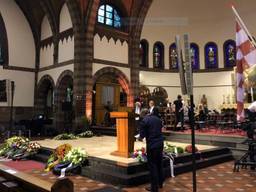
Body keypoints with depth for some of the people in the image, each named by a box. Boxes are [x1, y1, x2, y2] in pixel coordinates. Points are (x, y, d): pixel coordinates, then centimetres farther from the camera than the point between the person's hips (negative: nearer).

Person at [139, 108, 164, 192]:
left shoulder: (144, 121, -11)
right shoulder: (158, 118, 8)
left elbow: (142, 135, -10)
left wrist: (140, 137, 11)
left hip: (152, 145, -7)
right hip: (160, 143, 7)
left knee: (152, 166, 4)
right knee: (159, 164, 19)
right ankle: (160, 183, 33)